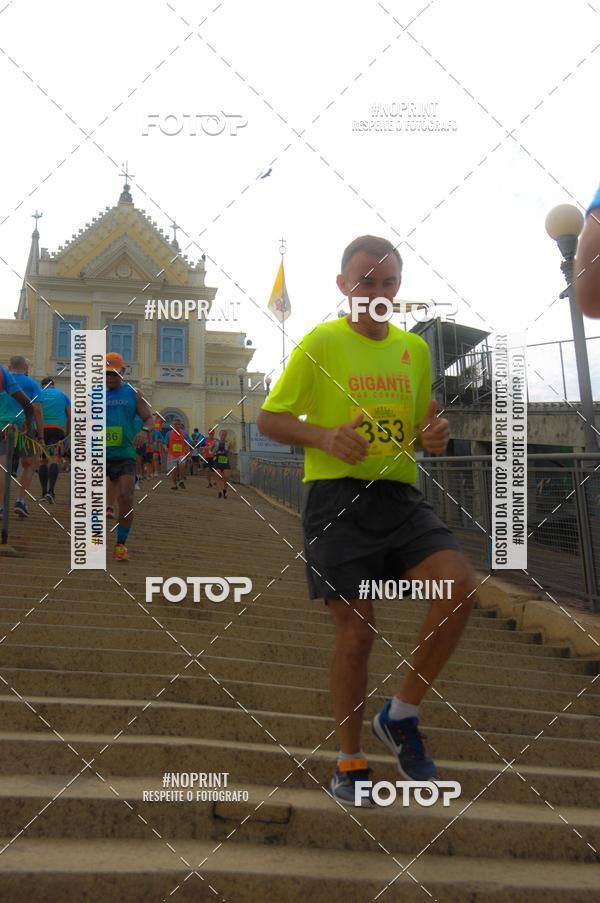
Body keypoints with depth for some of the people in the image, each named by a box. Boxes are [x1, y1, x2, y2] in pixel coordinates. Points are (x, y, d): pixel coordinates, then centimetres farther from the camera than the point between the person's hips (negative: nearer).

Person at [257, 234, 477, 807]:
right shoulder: (321, 343, 0)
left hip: (400, 496, 4)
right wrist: (324, 436, -17)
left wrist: (433, 438, 0)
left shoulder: (414, 348, 15)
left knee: (460, 585, -20)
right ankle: (349, 763, 15)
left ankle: (400, 717, -1)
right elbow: (268, 419, 1)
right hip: (337, 496, -4)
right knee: (356, 630, -6)